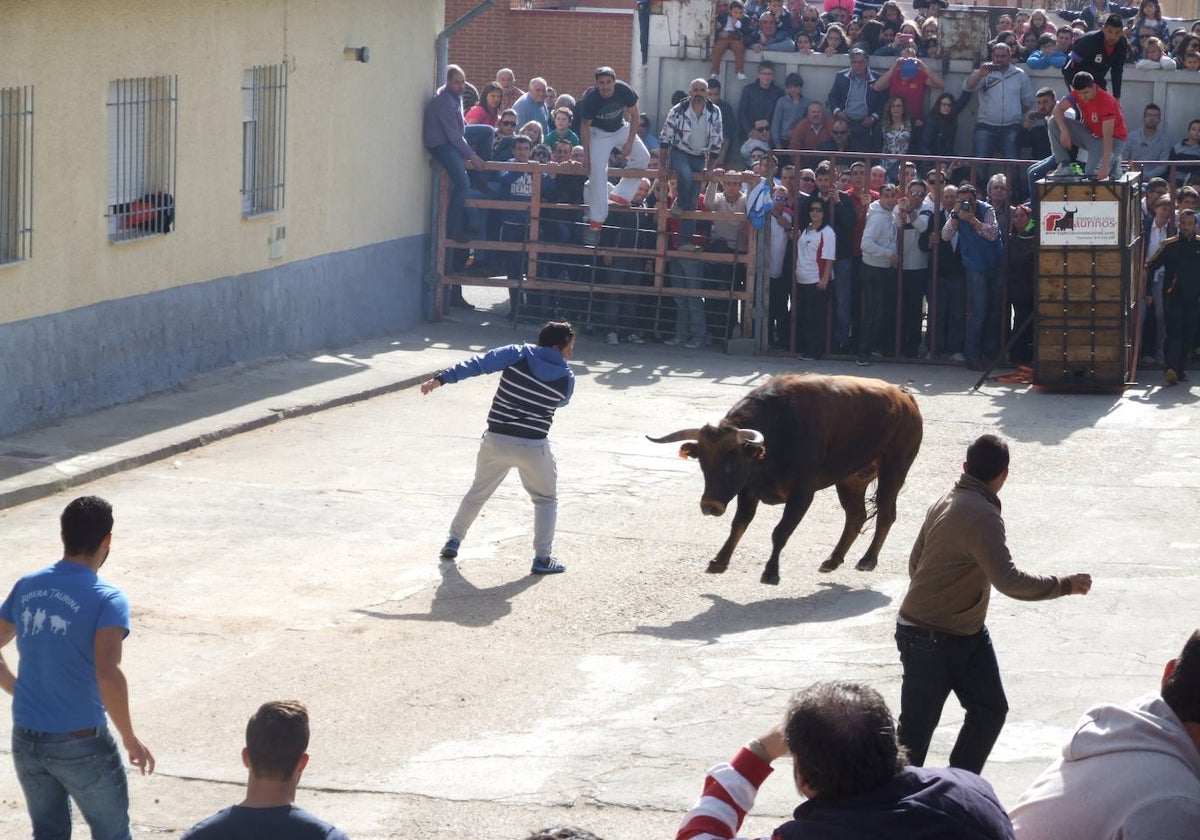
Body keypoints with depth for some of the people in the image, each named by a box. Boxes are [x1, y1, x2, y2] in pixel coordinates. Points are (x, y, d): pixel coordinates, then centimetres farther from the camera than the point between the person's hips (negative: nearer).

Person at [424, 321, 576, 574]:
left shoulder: (517, 355, -4)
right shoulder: (567, 378, -3)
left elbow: (477, 364, -11)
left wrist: (442, 379, -13)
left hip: (496, 440, 2)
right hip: (532, 447, -2)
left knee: (478, 492, 24)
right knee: (546, 499, 18)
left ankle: (453, 540, 31)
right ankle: (542, 558, 9)